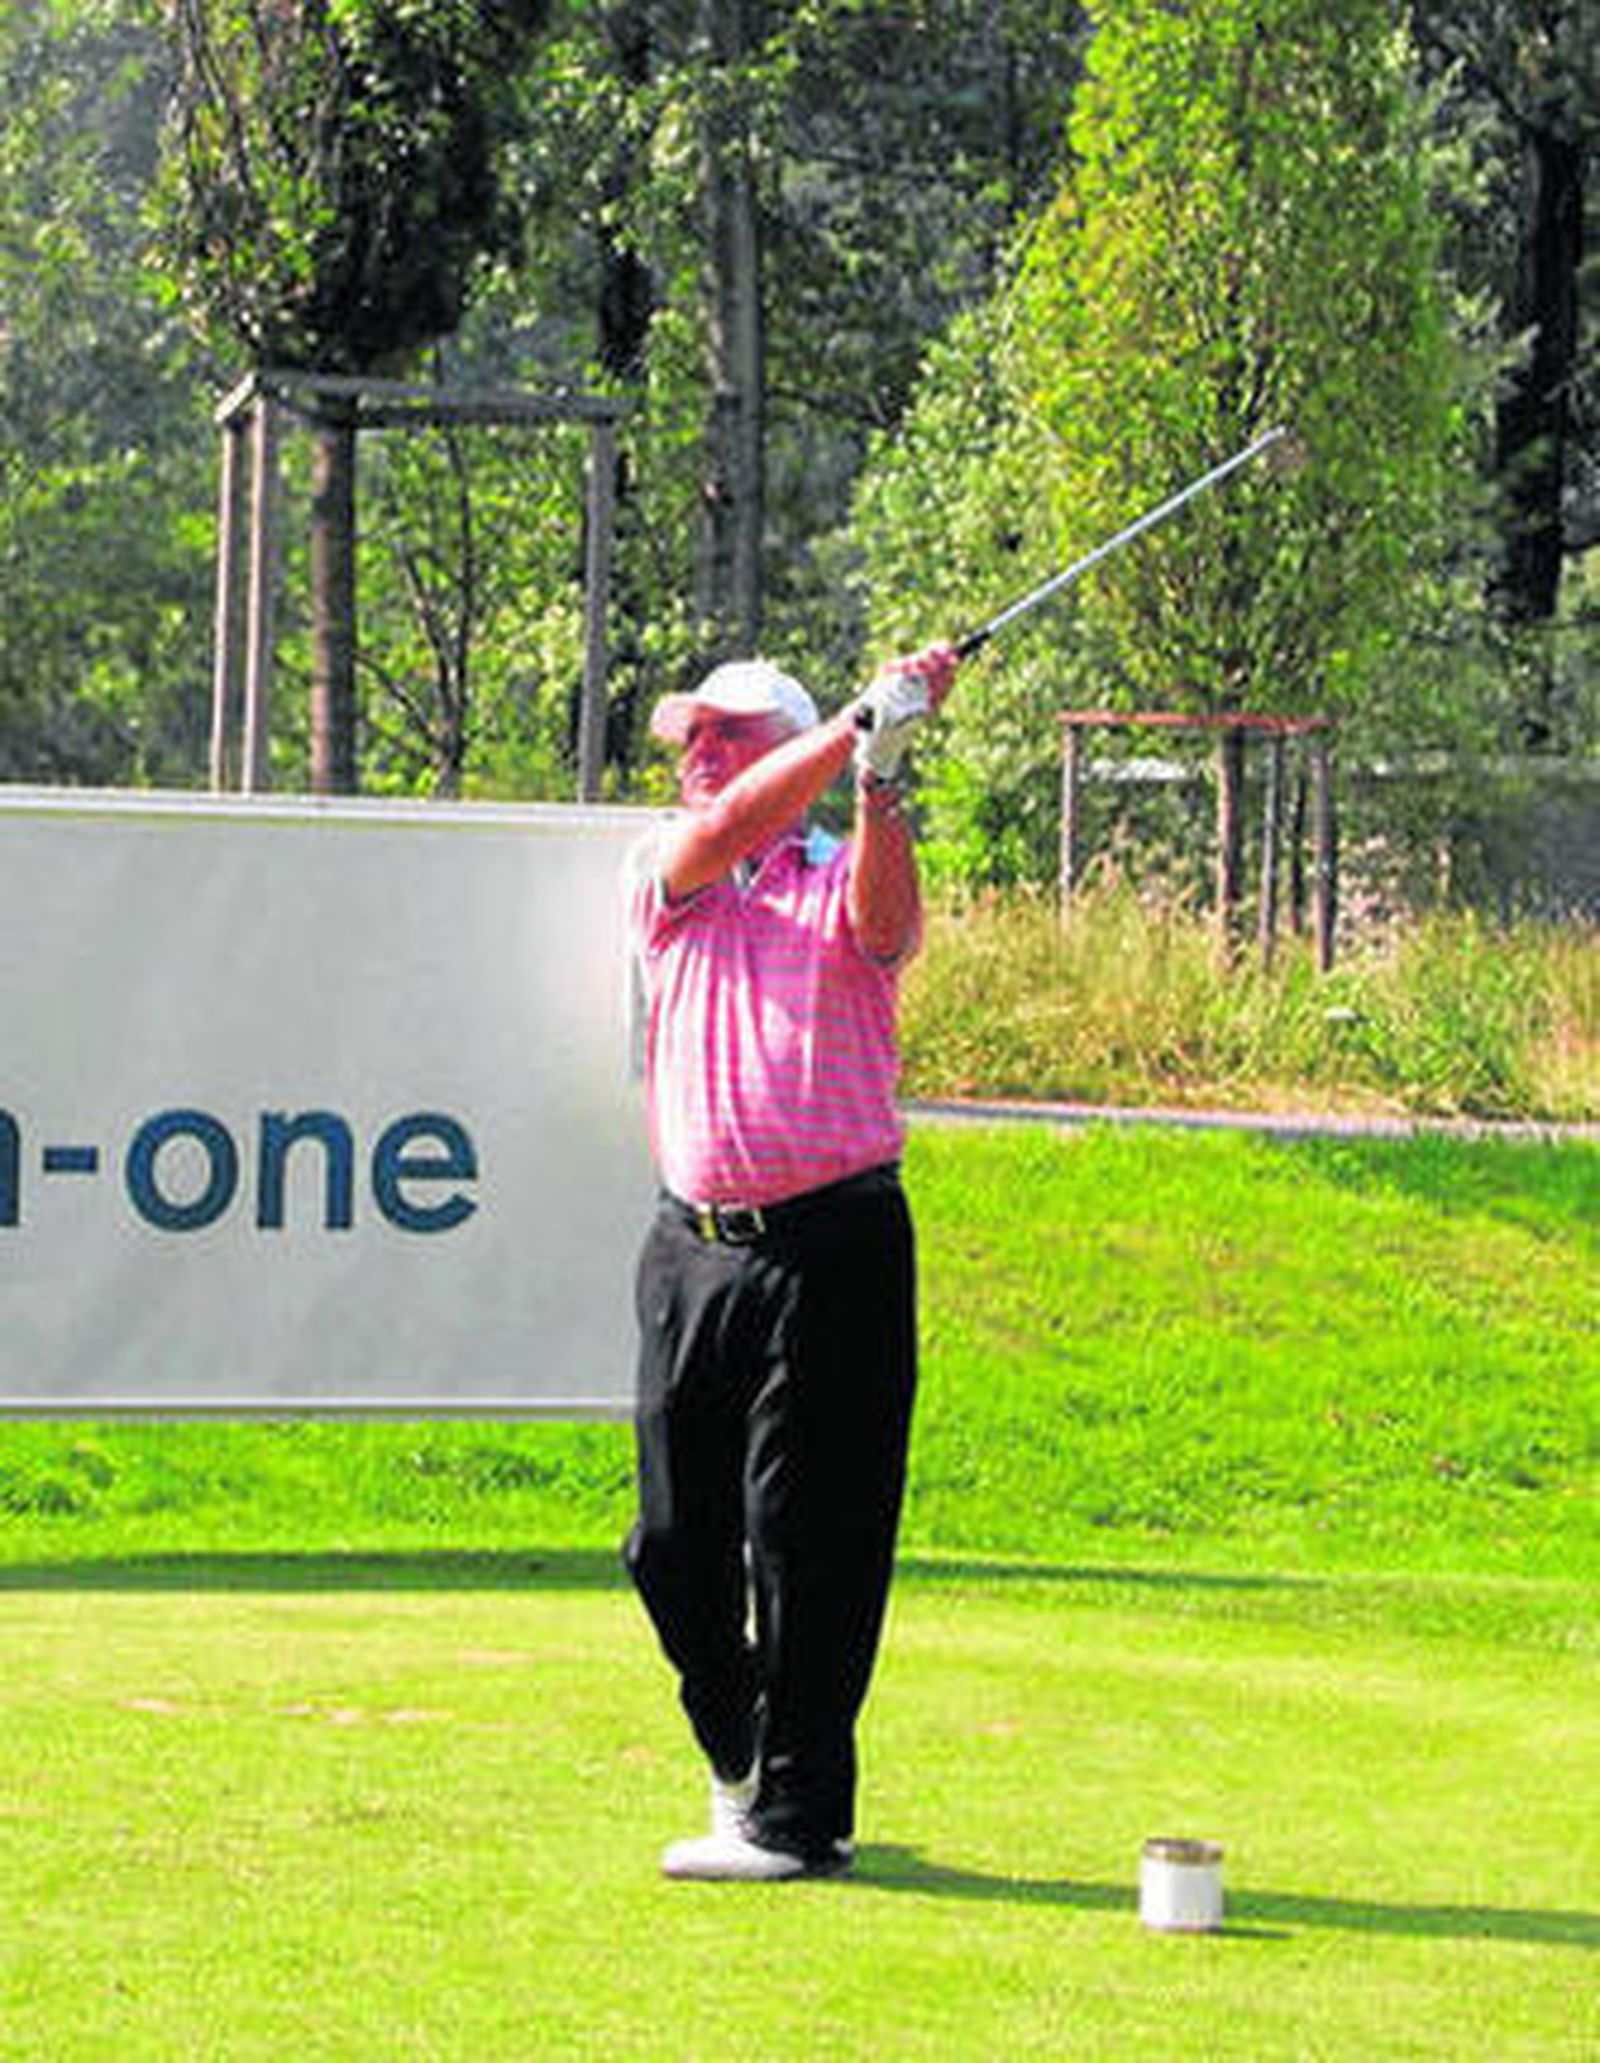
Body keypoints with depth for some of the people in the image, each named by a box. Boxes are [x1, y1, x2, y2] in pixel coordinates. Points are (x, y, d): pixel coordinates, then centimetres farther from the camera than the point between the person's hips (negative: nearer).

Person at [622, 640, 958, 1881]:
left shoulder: (844, 881, 4)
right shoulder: (669, 882, 11)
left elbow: (884, 926, -19)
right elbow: (724, 830, -10)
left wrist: (880, 787, -34)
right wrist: (859, 722, -20)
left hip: (832, 1251, -4)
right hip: (697, 1250, 4)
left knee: (809, 1542, -5)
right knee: (676, 1543, 8)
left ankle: (798, 1817, 2)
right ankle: (741, 1764, 29)